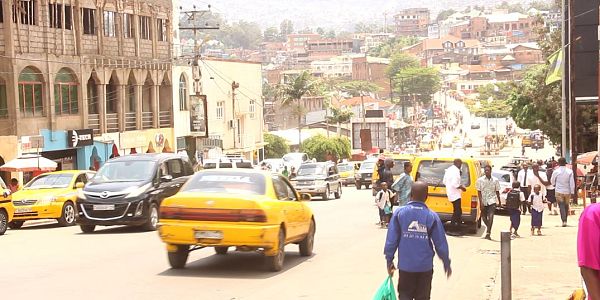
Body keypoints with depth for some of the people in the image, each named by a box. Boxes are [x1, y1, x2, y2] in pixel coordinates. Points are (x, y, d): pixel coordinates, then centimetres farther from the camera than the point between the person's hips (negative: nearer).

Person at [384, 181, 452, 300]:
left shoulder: (399, 213, -7)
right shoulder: (432, 216, -7)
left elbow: (391, 240, -6)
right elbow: (441, 243, -3)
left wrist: (389, 260, 6)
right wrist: (446, 263, 11)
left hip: (405, 265, 0)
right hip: (425, 267, 0)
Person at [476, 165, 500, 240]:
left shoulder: (495, 180, 3)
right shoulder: (480, 180, -1)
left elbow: (497, 192, 11)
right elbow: (479, 192, -3)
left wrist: (499, 201, 13)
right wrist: (481, 202, -12)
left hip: (492, 201, -1)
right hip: (483, 201, 1)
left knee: (490, 216, -16)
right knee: (484, 217, 9)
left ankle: (488, 233, -19)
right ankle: (489, 230, 35)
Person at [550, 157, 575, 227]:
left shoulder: (556, 171, -7)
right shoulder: (570, 171, -5)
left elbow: (552, 181, 6)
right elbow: (572, 182, -4)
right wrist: (572, 192, 1)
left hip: (559, 191, -2)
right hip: (567, 191, 2)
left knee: (561, 206, -3)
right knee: (566, 206, 16)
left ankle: (564, 221, -16)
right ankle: (565, 219, 23)